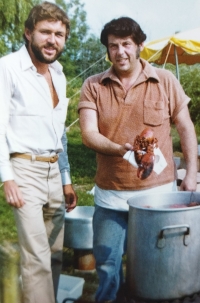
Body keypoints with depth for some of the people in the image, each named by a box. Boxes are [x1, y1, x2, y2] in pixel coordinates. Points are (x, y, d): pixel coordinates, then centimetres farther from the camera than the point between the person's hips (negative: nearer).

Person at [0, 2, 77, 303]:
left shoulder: (59, 75, 15)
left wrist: (66, 180, 16)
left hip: (53, 171, 7)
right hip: (24, 168, -7)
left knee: (55, 253, 11)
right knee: (37, 258, -8)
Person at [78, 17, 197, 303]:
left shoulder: (165, 81, 1)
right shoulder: (93, 86, 1)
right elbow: (89, 133, -8)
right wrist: (119, 148, -26)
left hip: (158, 191, 0)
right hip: (110, 195, 1)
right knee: (107, 263, 12)